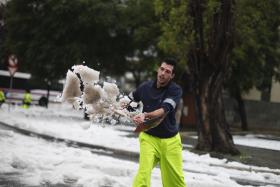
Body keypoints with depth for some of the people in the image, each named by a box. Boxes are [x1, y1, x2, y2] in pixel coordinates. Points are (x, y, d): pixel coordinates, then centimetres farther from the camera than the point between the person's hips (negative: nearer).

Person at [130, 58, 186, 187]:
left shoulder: (175, 90, -13)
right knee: (144, 172, -21)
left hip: (170, 140, 0)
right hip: (148, 137, 0)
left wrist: (145, 115, -46)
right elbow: (128, 100, 16)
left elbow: (164, 110, -30)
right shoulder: (145, 87, -4)